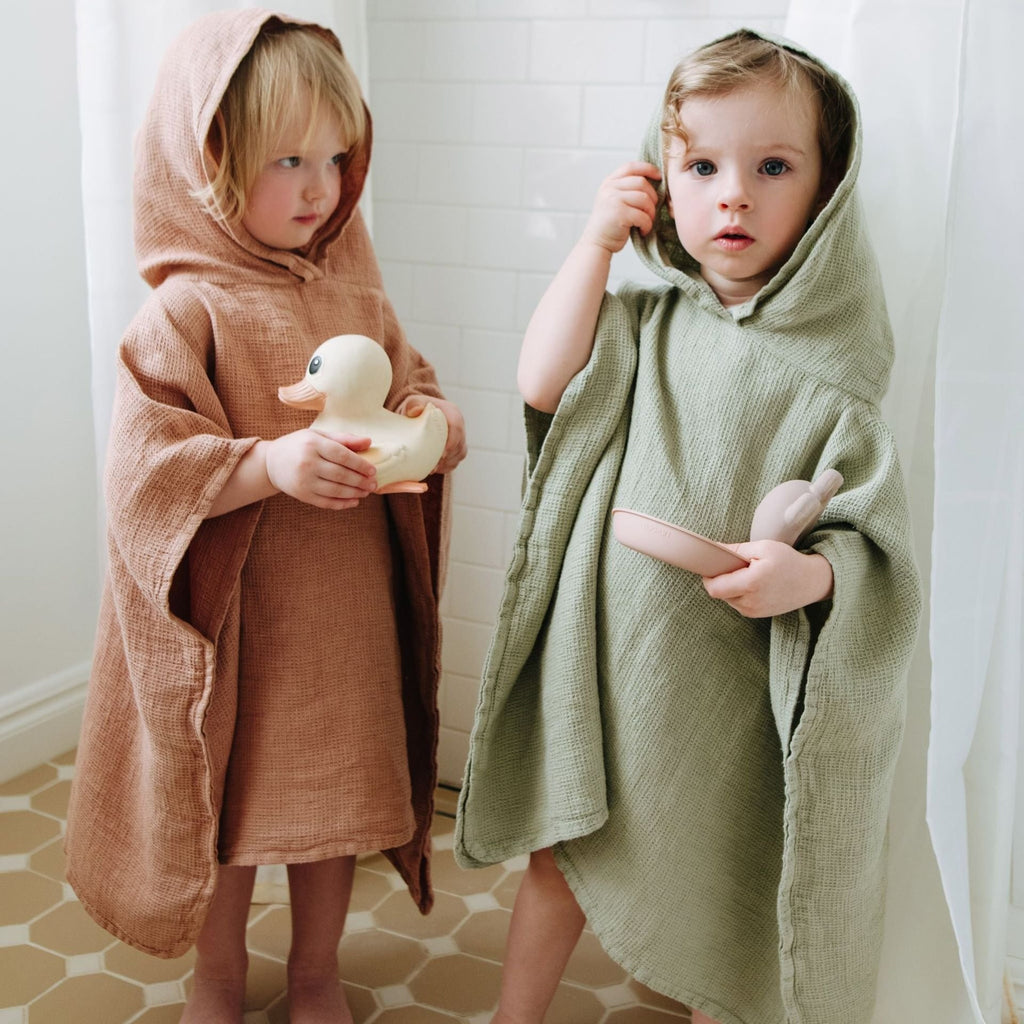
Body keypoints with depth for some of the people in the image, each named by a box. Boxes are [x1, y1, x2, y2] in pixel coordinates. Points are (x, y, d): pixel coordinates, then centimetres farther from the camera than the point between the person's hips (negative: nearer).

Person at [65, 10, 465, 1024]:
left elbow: (415, 383, 13)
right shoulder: (183, 313, -14)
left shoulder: (352, 292, 3)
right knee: (228, 798, 14)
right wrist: (270, 463, -31)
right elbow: (144, 471, -18)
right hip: (235, 617, -4)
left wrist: (431, 423, -10)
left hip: (344, 607, 5)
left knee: (334, 788, 17)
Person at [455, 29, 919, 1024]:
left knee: (719, 886, 15)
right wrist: (595, 240, -11)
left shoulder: (825, 366, -12)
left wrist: (810, 572, -32)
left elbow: (878, 547, -11)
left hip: (728, 685, -3)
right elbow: (543, 383, -13)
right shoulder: (644, 320, 1)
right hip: (602, 657, 4)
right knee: (560, 854, 21)